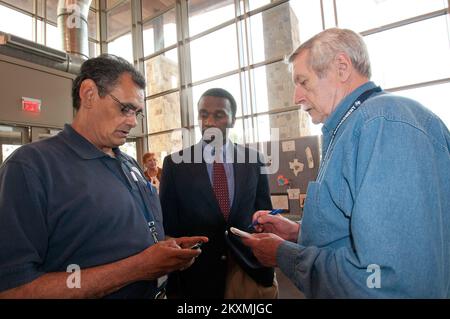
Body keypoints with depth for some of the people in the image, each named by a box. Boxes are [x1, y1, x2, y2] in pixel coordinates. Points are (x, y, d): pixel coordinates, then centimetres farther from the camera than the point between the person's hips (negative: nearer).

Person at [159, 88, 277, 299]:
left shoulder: (253, 160, -3)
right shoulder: (175, 164, -8)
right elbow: (168, 227, -5)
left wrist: (267, 272, 8)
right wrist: (173, 287, -2)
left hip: (250, 270, 2)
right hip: (197, 275, -1)